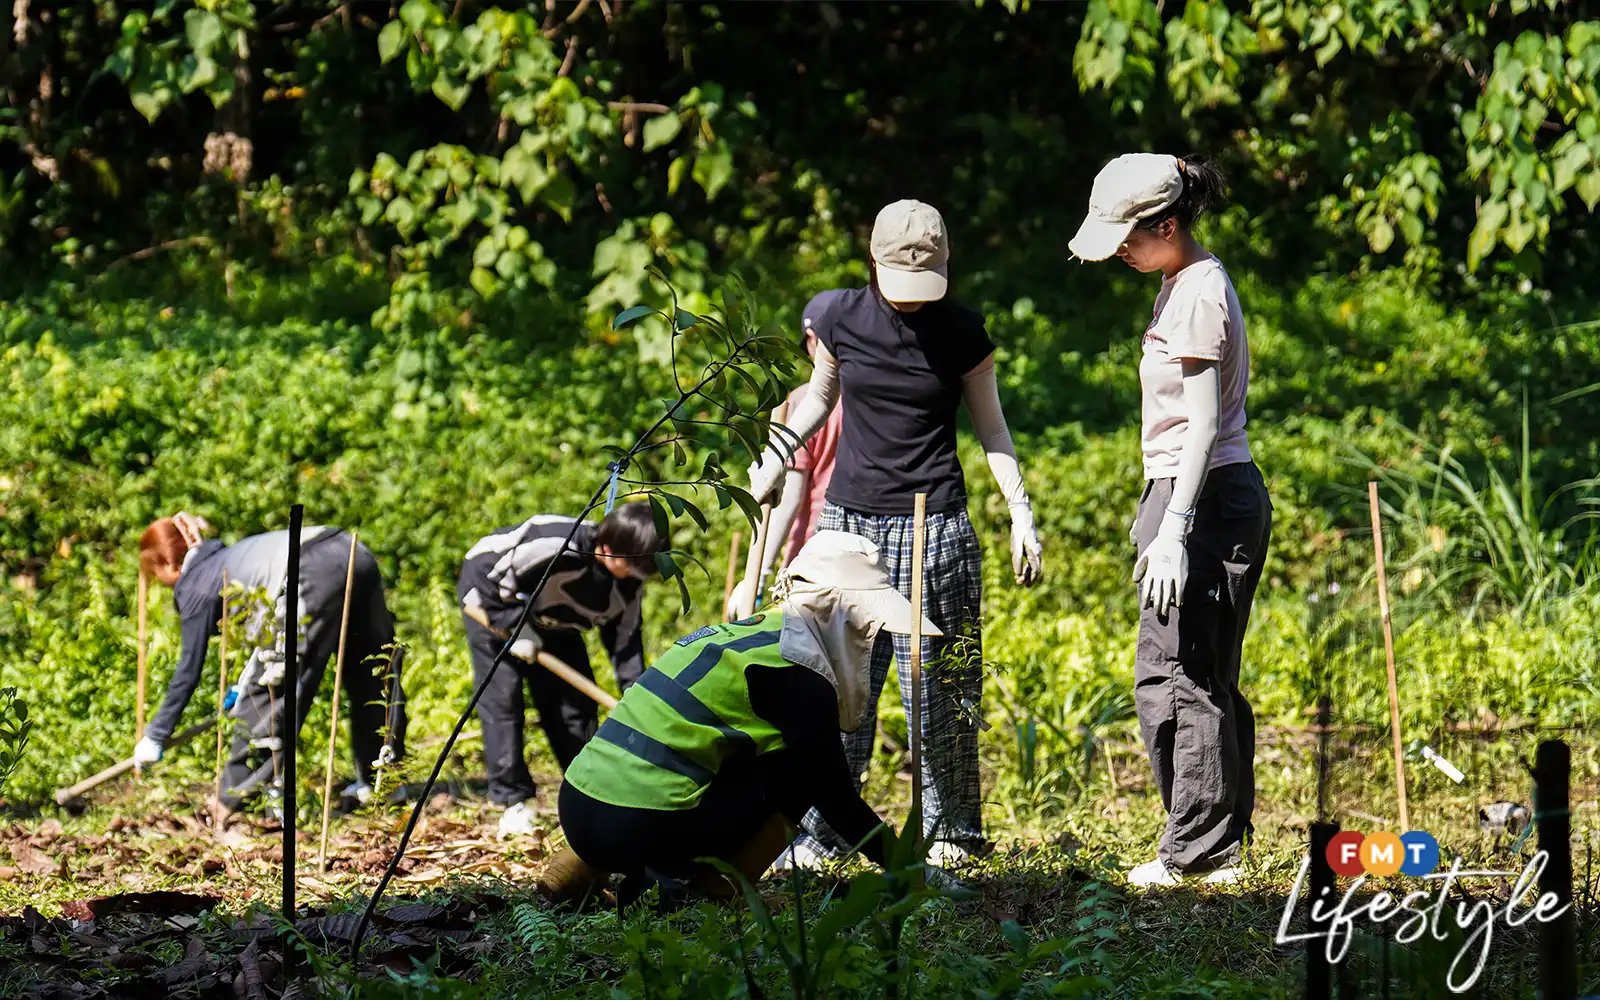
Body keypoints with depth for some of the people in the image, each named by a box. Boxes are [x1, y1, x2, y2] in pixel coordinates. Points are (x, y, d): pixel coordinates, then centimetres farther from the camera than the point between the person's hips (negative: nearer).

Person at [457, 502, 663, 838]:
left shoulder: (627, 584, -18)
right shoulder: (554, 544, -41)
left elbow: (627, 645, -8)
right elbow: (481, 570, -33)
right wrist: (516, 627, -29)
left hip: (552, 622, 6)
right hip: (494, 607, -6)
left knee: (576, 703, 1)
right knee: (502, 701, -13)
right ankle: (513, 803, -9)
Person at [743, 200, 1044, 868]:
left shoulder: (963, 333, -2)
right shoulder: (840, 317, 0)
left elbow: (990, 427, 7)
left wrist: (1021, 514, 0)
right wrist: (770, 465, 10)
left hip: (935, 525, -1)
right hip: (850, 518, 1)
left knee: (939, 685, 0)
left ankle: (951, 830, 13)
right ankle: (817, 832, 5)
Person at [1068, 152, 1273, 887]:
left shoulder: (1198, 295, -14)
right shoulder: (1183, 284, 16)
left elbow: (1203, 424, -19)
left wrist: (1173, 529, -22)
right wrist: (1162, 516, 24)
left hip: (1206, 496, -10)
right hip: (1201, 493, 10)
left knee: (1172, 673, -8)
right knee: (1208, 679, 10)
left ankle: (1196, 848, -5)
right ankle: (1221, 846, 12)